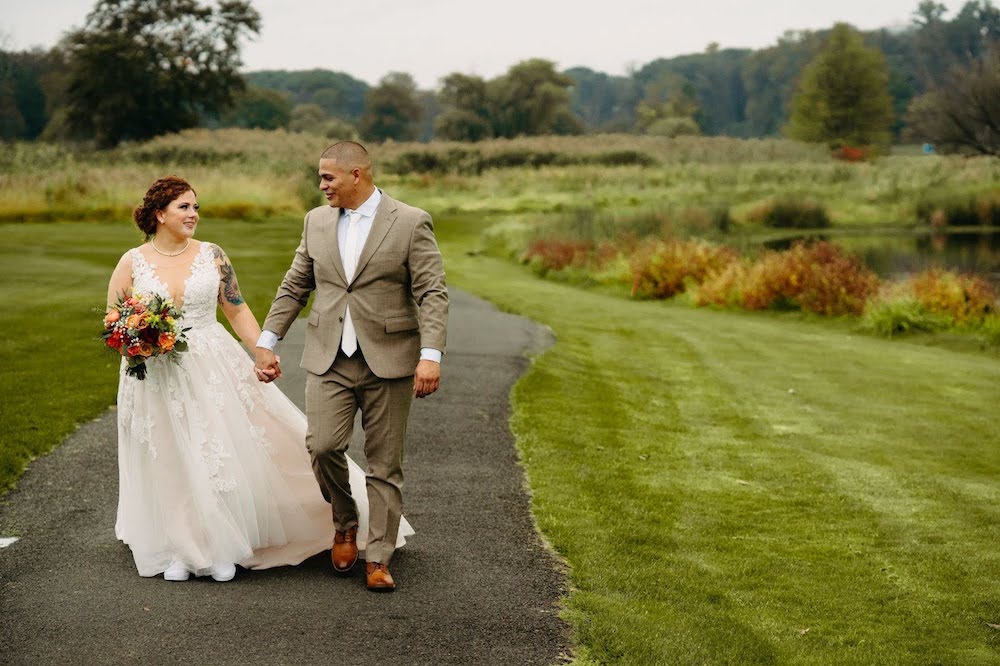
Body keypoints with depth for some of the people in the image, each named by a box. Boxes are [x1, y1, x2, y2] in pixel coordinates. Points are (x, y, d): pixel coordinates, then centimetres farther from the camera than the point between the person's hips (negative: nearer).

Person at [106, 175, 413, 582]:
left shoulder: (211, 256, 2)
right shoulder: (132, 263, -1)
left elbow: (237, 311, 7)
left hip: (213, 370, 1)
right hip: (156, 378, -1)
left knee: (223, 454, -1)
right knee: (168, 464, 5)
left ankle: (220, 549, 14)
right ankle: (179, 550, 19)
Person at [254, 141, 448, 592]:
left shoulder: (411, 222, -4)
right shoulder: (317, 221, 10)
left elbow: (432, 293, -8)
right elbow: (294, 287, 17)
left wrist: (431, 355, -18)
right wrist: (267, 342, 13)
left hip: (388, 360, -3)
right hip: (329, 358, 3)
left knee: (384, 464, 2)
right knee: (323, 446, -12)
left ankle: (378, 560, 12)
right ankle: (345, 525, 16)